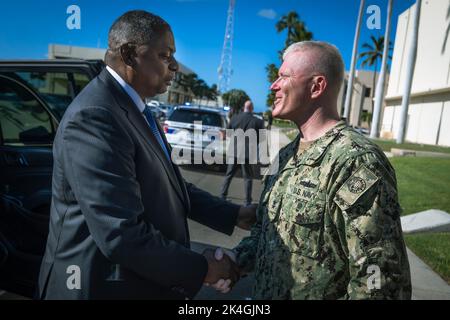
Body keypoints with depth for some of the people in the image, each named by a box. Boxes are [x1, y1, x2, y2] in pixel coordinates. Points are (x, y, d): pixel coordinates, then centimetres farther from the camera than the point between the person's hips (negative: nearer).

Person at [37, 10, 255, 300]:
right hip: (107, 285, -8)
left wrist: (234, 215, 0)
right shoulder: (94, 117, -25)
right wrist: (199, 268, -17)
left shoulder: (136, 110, 6)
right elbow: (121, 235, -30)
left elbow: (169, 186, 7)